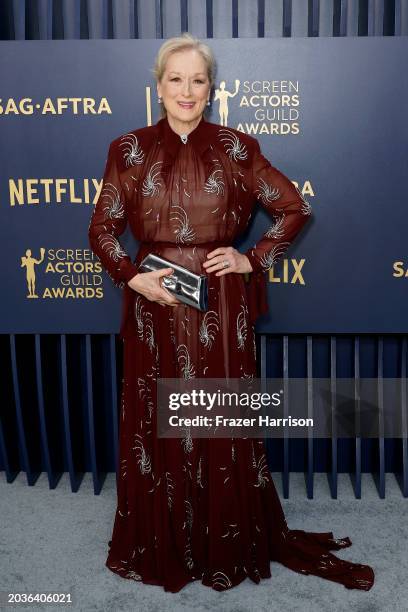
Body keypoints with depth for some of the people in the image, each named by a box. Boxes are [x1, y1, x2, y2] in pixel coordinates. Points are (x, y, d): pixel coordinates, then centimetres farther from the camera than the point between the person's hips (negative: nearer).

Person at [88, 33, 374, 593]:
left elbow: (294, 209, 7)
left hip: (220, 306, 0)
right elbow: (102, 228, 6)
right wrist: (131, 277, -10)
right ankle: (162, 548, 31)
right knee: (155, 425, 9)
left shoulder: (236, 148, 2)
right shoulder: (130, 149, 3)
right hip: (154, 304, 1)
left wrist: (254, 260, -3)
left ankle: (229, 547, 31)